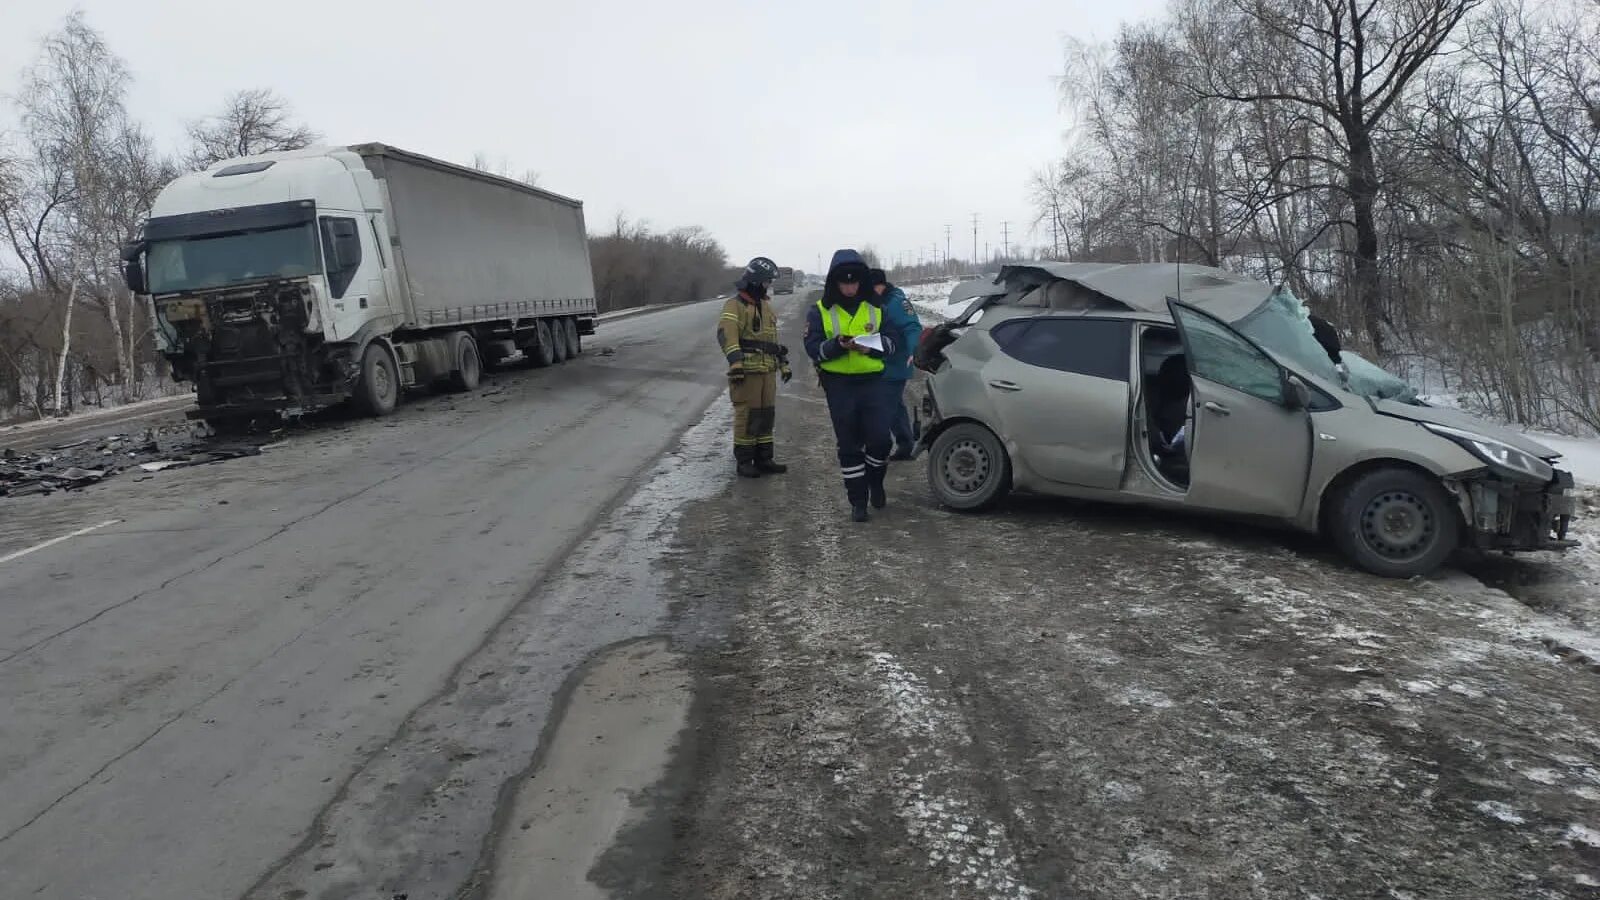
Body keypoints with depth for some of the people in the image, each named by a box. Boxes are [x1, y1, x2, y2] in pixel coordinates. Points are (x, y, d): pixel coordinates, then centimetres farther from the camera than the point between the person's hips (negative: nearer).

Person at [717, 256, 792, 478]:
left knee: (767, 415, 10)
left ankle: (763, 459, 20)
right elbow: (726, 333, -23)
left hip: (768, 371, 8)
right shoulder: (735, 305, -9)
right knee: (747, 416, -3)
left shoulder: (766, 305, 19)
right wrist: (734, 360, -35)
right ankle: (743, 461, 7)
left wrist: (783, 363, 25)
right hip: (746, 372, -8)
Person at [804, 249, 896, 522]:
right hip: (838, 384, -1)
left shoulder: (875, 308, 8)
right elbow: (813, 348, -5)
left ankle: (875, 483, 23)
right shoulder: (820, 311, 2)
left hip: (871, 380, 1)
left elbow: (890, 342, 9)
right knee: (849, 445, 4)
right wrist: (838, 345, -23)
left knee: (880, 438, -6)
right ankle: (857, 500, 15)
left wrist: (872, 347, -13)